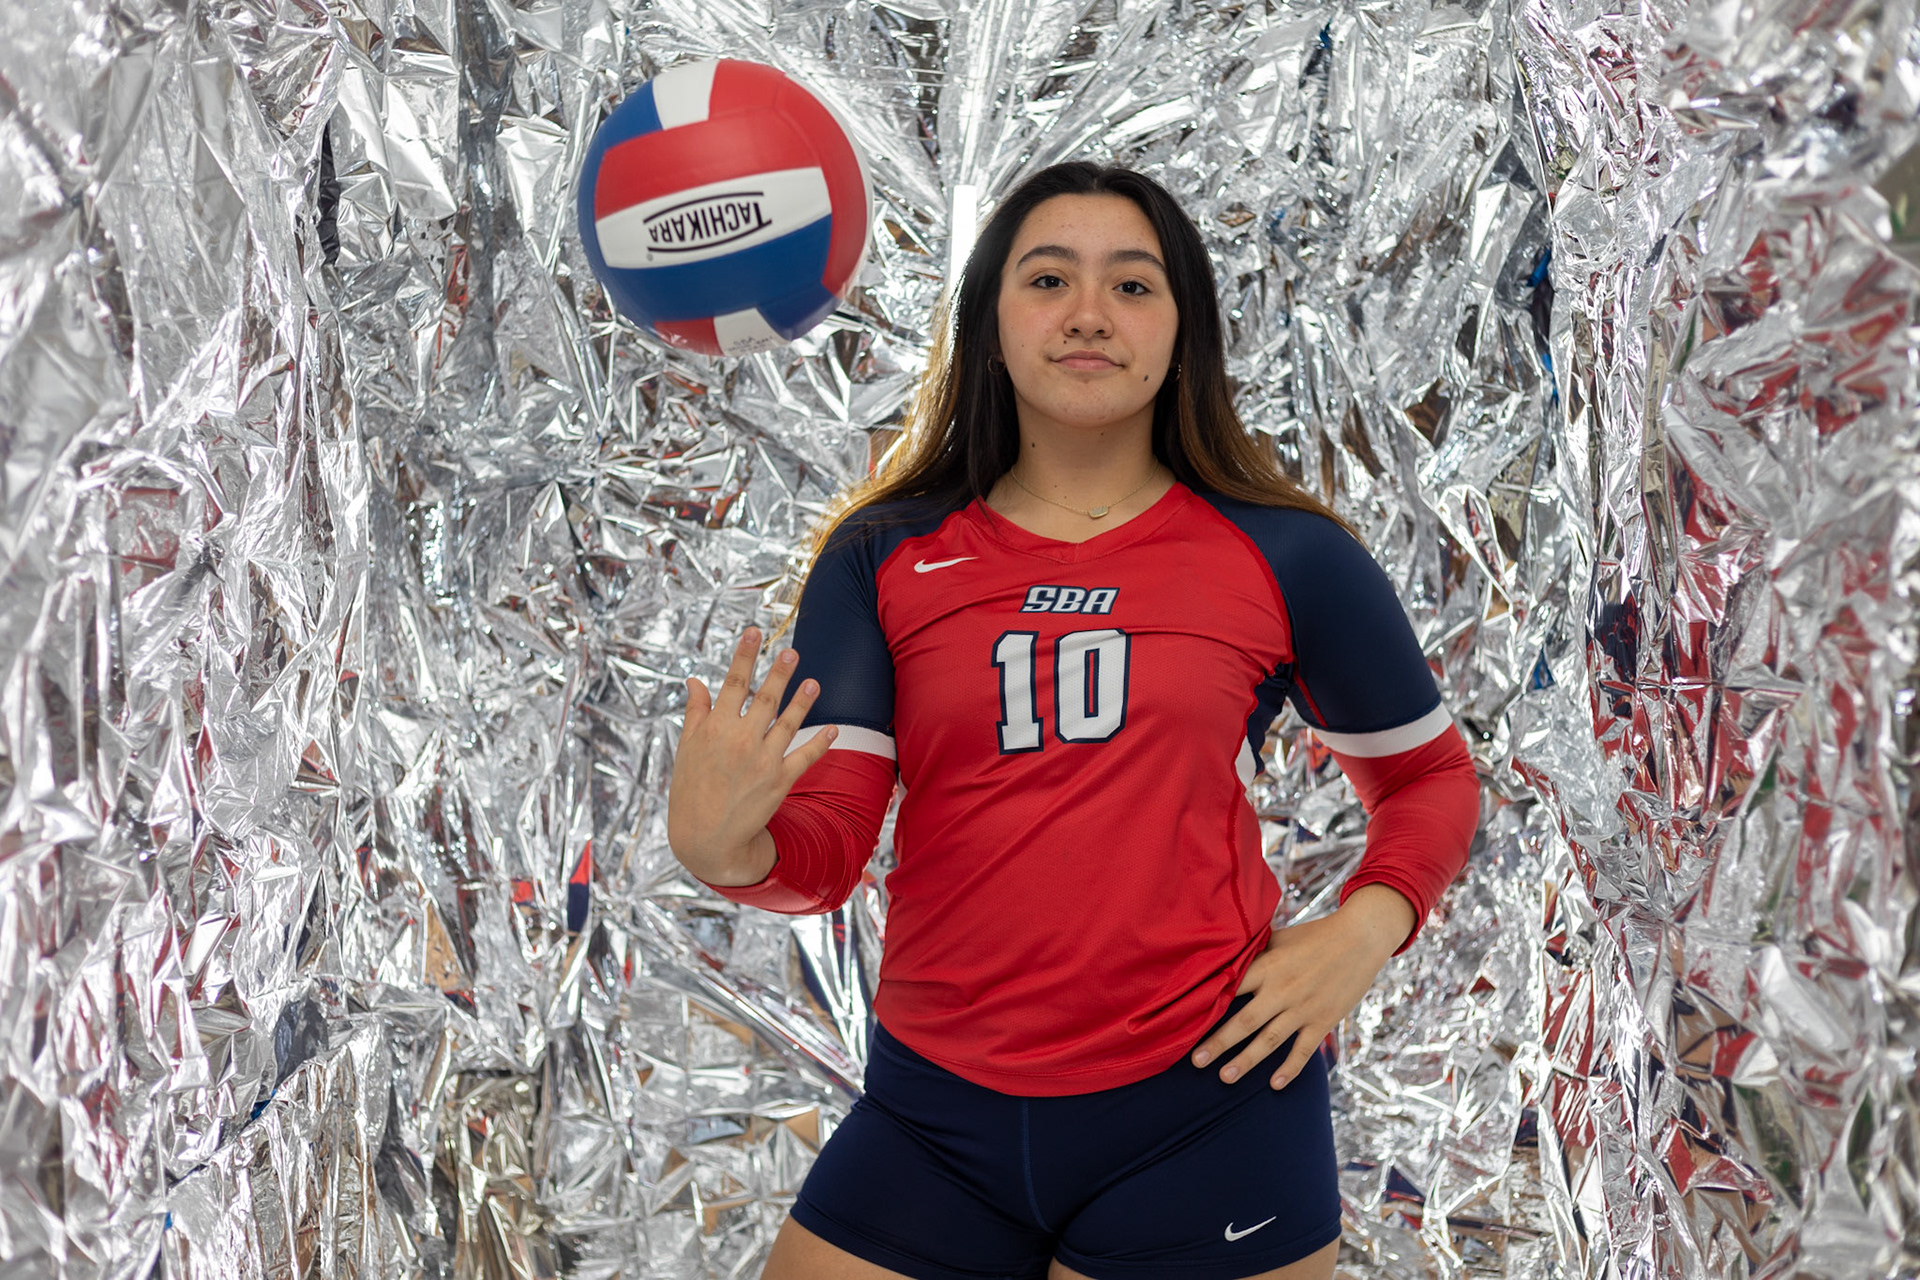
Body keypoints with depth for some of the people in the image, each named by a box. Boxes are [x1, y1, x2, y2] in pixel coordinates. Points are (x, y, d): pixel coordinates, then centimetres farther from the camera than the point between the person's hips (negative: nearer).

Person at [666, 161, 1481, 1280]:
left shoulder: (1287, 558, 1)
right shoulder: (884, 559, 3)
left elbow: (1429, 775, 15)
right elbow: (824, 852, -4)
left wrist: (1365, 930, -4)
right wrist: (722, 845, -26)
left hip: (1200, 1103, -1)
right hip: (935, 1113, 2)